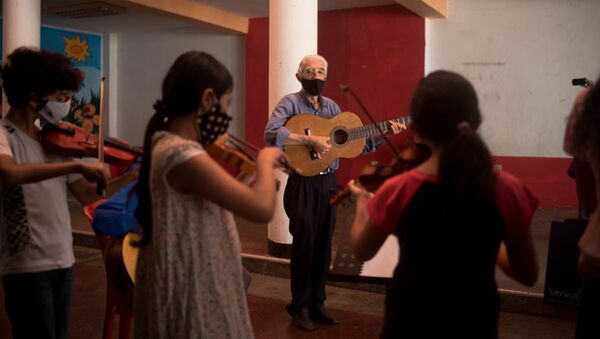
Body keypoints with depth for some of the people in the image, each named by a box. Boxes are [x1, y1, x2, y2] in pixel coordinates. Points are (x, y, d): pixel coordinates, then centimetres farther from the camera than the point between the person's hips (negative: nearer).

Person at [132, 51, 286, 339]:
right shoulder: (183, 155, -26)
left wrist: (260, 168, 6)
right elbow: (262, 208, -30)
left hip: (187, 282, 10)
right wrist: (265, 160, -13)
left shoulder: (165, 142, 4)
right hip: (192, 291, -9)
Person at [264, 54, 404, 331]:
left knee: (323, 246, 11)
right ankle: (299, 308, 14)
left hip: (329, 183, 6)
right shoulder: (290, 103, -6)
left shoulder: (332, 106, 12)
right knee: (305, 244, -2)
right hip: (302, 184, -5)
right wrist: (310, 139, -29)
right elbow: (271, 135, -24)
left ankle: (317, 304, 25)